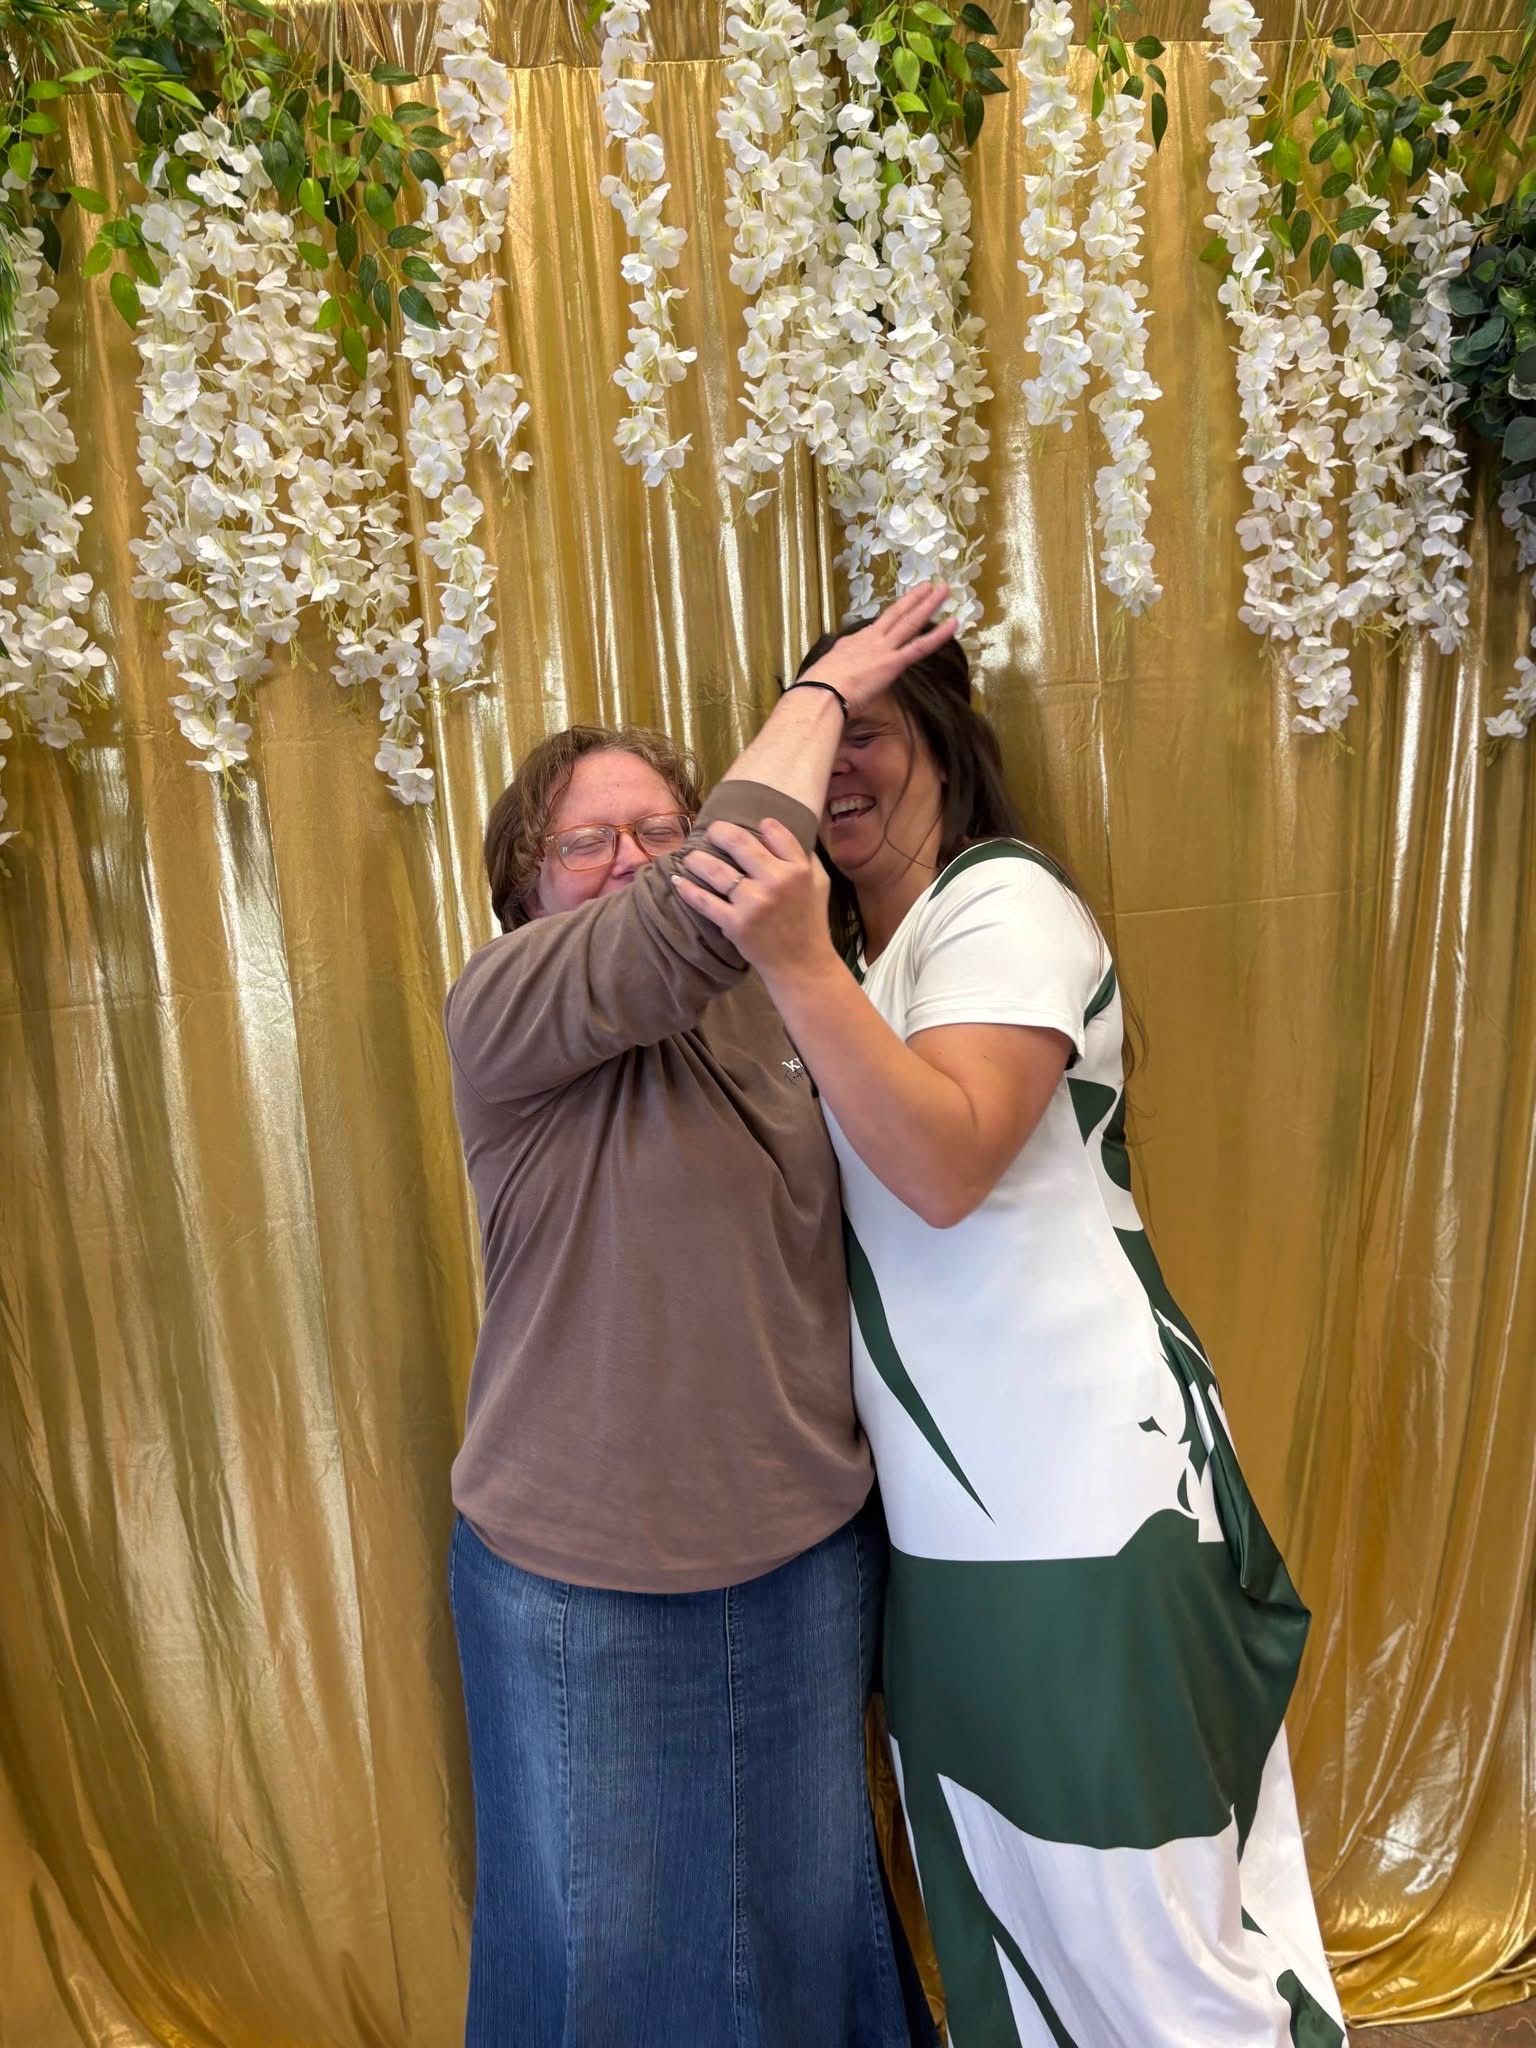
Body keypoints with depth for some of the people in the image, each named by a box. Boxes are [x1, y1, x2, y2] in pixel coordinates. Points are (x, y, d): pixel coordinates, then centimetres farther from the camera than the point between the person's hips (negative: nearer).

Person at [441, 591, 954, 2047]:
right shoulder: (501, 1004, -15)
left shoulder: (770, 1006, 2)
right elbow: (706, 909, -32)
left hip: (805, 1551, 5)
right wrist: (825, 689, -20)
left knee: (809, 1894, 24)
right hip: (580, 1582, -4)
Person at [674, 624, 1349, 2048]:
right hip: (937, 1510, 8)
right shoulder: (849, 948, 13)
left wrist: (797, 967, -33)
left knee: (1135, 1923, 10)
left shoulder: (1005, 902, -12)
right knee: (994, 1903, 24)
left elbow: (948, 1167, -26)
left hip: (1083, 1499, -8)